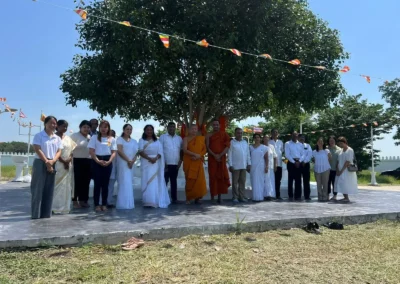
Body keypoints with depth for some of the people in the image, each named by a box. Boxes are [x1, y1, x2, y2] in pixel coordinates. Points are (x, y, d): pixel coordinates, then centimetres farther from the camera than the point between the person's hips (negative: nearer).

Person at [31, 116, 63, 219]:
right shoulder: (38, 136, -2)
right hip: (40, 163, -5)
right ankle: (36, 213, 3)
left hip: (52, 165, 5)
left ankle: (46, 213, 13)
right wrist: (46, 162, -16)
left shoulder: (57, 138, 12)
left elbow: (59, 151, 5)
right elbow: (37, 150, -11)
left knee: (49, 190, 6)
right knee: (38, 189, -3)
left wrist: (52, 161, -12)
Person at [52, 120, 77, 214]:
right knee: (58, 186, -5)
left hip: (68, 165, 6)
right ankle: (56, 207, 0)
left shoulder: (68, 138, 17)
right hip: (58, 165, -6)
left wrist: (69, 159, -4)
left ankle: (65, 207, 13)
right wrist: (63, 162, -14)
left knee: (67, 187, 7)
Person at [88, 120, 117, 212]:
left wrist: (109, 161, -12)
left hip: (108, 161, 2)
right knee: (97, 183, -2)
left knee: (105, 183, 5)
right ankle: (97, 204, 3)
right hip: (97, 161, -2)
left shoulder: (112, 139, 8)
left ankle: (104, 204, 12)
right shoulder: (94, 137, 4)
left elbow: (114, 152, 5)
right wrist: (98, 161, -14)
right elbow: (91, 151, -2)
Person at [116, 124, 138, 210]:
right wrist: (128, 160, -15)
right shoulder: (120, 139, 5)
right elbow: (120, 151, -8)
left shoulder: (134, 141, 19)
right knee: (124, 182, -10)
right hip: (123, 163, -5)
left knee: (129, 183, 3)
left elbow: (136, 153, 9)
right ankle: (124, 203, -8)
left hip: (131, 164, 5)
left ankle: (129, 203, 6)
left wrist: (132, 161, -9)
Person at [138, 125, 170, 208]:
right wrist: (149, 158, -18)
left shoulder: (157, 141, 15)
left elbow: (160, 152, 6)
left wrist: (155, 158, -15)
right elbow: (140, 152, -4)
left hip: (155, 163, 1)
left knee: (155, 182, -2)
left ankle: (154, 201, 2)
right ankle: (148, 201, -6)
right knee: (147, 181, -6)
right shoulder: (142, 140, 9)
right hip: (146, 163, -1)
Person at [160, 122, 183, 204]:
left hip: (175, 164, 3)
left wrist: (180, 161, 0)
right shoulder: (162, 137, 1)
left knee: (174, 182, 10)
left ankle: (174, 198, 15)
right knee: (164, 182, -1)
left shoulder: (179, 138, 11)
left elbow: (181, 151, 12)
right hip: (165, 164, -3)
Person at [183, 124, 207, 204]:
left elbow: (205, 149, 6)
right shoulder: (186, 139, 3)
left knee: (199, 180, -4)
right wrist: (194, 154, -19)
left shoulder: (201, 139, 11)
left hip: (198, 162, 2)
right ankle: (188, 198, 5)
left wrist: (199, 155, -11)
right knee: (190, 180, -2)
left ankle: (197, 198, 5)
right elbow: (185, 150, -9)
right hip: (188, 162, -2)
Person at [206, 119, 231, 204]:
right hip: (212, 158, -1)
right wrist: (214, 155, -15)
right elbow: (207, 147, -1)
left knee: (221, 176, 1)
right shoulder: (208, 135, 6)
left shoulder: (224, 134, 7)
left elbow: (227, 146, -2)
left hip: (222, 158, 1)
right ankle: (212, 197, 1)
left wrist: (220, 155, -13)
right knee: (212, 176, -2)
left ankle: (220, 196, 7)